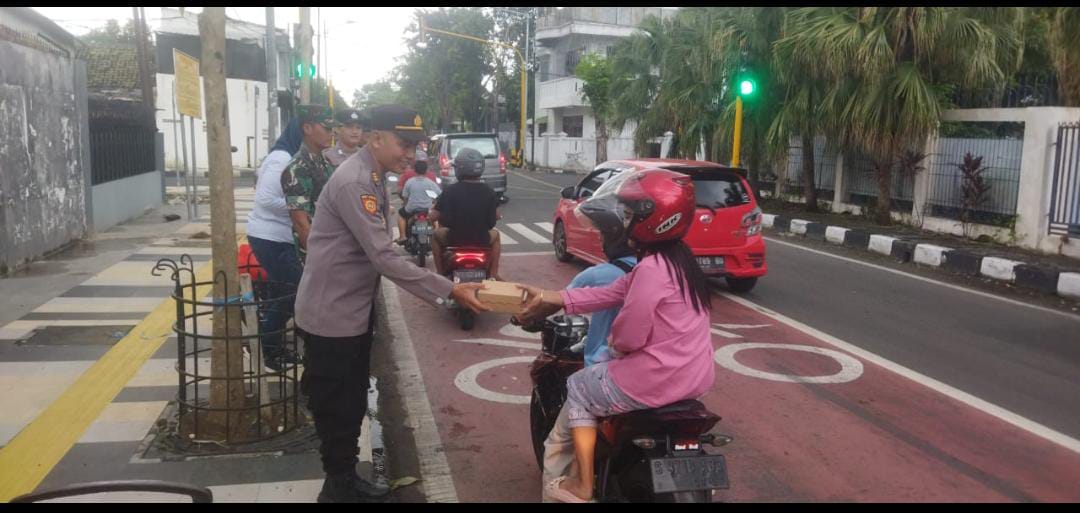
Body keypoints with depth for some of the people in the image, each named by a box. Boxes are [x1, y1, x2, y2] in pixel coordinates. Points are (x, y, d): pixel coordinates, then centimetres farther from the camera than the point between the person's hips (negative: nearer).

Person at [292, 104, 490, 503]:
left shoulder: (374, 176, 8)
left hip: (355, 311, 10)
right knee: (337, 408, 4)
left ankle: (347, 479, 33)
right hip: (332, 315, -10)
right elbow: (385, 258, -30)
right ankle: (337, 487, 19)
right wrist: (450, 291, -31)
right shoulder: (354, 182, -24)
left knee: (353, 404, 19)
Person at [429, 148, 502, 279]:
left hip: (455, 239, -1)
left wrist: (435, 207, 14)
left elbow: (434, 217, -9)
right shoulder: (488, 191, -6)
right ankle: (493, 275, 27)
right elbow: (496, 216, 5)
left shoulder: (450, 191, -13)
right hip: (482, 240, 1)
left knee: (436, 234, 30)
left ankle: (441, 273, 26)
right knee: (495, 234, 35)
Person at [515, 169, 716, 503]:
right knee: (611, 370, 34)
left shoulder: (651, 268, -23)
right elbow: (609, 294, 10)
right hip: (697, 374, 9)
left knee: (578, 390, 12)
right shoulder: (678, 257, 8)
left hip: (660, 379, -9)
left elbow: (629, 336, -22)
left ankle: (583, 485, 18)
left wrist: (611, 343, 3)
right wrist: (550, 299, 9)